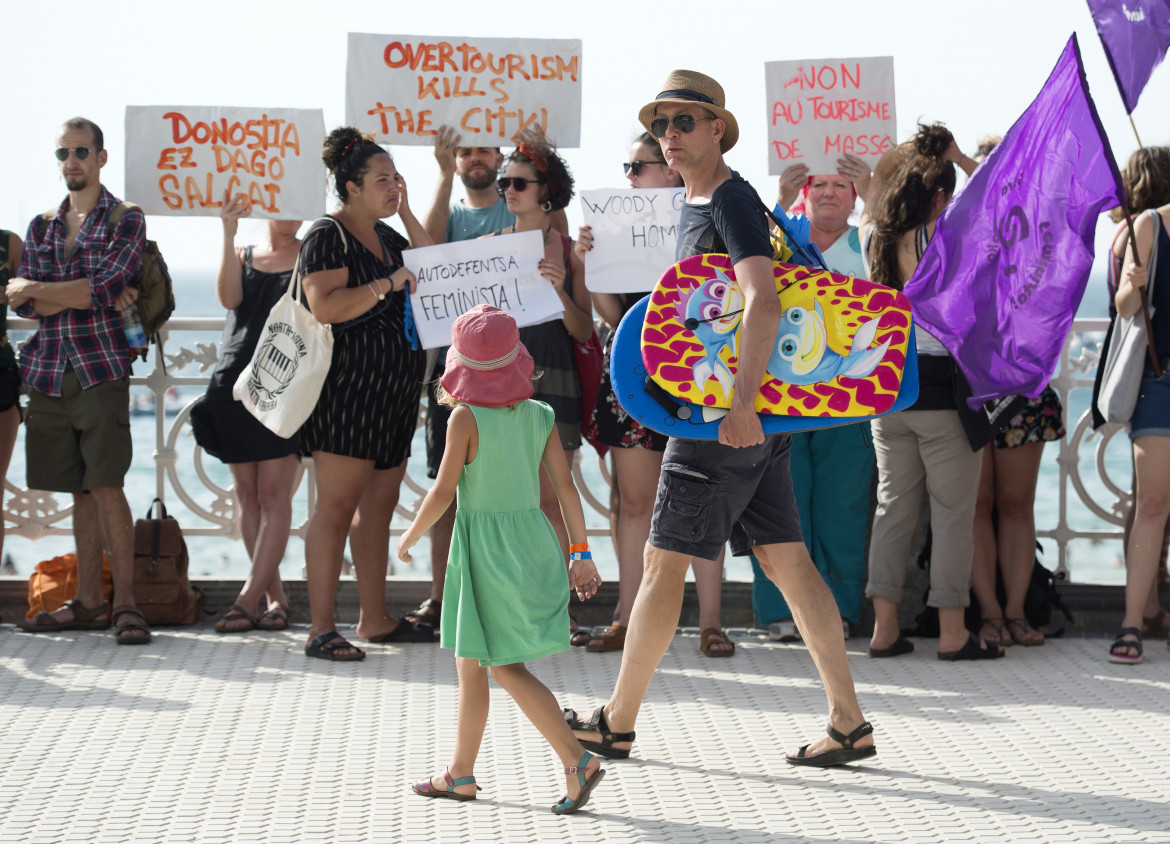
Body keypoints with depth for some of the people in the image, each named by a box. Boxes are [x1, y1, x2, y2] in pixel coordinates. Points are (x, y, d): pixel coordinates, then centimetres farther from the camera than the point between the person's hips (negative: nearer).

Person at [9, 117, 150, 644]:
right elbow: (25, 305, 4)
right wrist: (87, 296, -13)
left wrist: (33, 289, -8)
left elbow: (106, 288, -13)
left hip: (101, 368, -5)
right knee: (80, 492, 8)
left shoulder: (125, 220, 2)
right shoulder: (41, 227, 17)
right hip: (49, 373, 5)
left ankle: (125, 602, -8)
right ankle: (88, 602, 11)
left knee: (106, 488, -10)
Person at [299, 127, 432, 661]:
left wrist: (407, 215, 9)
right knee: (337, 505, -9)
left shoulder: (387, 236, 18)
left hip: (393, 392, 9)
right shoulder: (328, 236, -8)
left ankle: (375, 618, 20)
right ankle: (321, 629, -9)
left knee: (379, 505, 12)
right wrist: (390, 283, -21)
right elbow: (324, 306, -20)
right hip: (347, 390, -9)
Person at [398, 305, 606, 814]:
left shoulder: (466, 417, -12)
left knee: (506, 668, 0)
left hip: (486, 548, -6)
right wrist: (581, 553, 8)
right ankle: (460, 774, 16)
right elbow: (566, 488, 2)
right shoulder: (538, 416, 3)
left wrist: (410, 535, 4)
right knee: (469, 664, 15)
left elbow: (443, 493, -13)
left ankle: (576, 759, -7)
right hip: (531, 539, 6)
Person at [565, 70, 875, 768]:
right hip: (751, 414, 10)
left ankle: (617, 724, 7)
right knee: (787, 561, 6)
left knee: (663, 561, -2)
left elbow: (764, 301, -26)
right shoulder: (697, 204, 18)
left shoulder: (732, 200, -12)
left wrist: (742, 399, -33)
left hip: (727, 419, -10)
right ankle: (849, 724, 4)